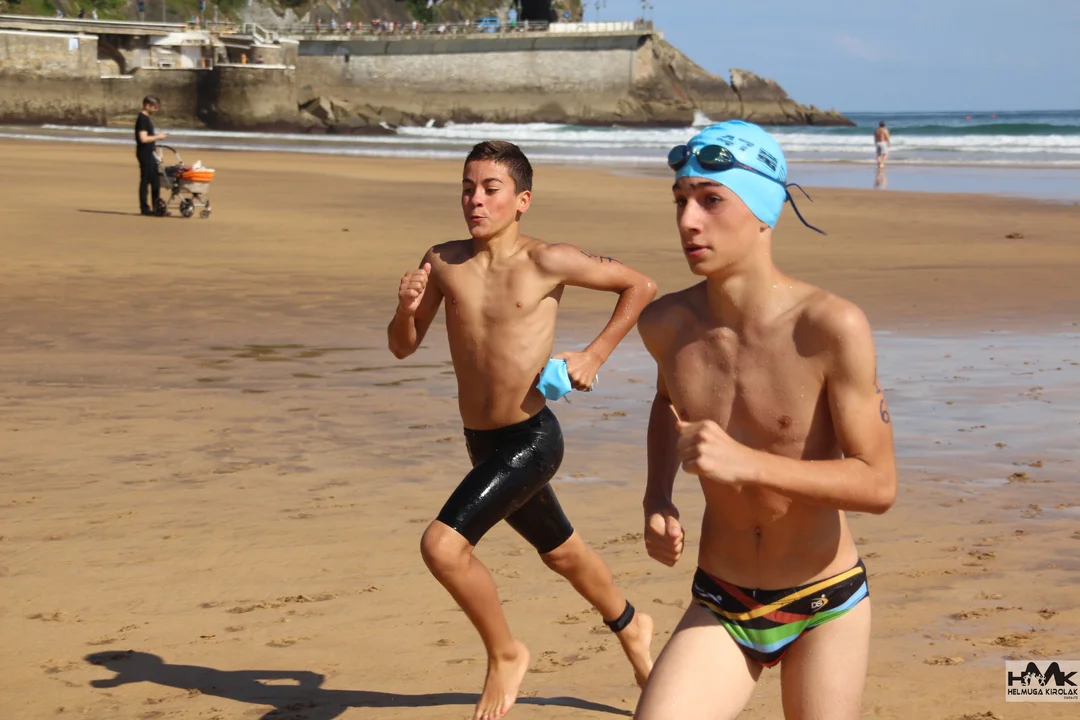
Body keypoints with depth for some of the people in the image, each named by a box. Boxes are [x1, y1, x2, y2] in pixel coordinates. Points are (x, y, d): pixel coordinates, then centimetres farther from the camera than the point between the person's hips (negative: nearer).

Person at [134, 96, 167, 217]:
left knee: (156, 180, 13)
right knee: (145, 180, -5)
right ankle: (144, 208, 0)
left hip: (150, 153, 10)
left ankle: (156, 207, 19)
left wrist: (156, 136, 12)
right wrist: (157, 137, -14)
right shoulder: (142, 119, -16)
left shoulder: (146, 118, 15)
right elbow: (143, 138, -24)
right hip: (145, 153, -10)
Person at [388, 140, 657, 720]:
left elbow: (640, 286, -3)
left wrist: (594, 355, -8)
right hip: (483, 445, 6)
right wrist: (405, 307, -17)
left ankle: (505, 655, 3)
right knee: (560, 551, 25)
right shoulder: (444, 261, -1)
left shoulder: (547, 262, -14)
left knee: (442, 545, -20)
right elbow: (403, 347, 4)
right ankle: (630, 627, 52)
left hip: (532, 440, -6)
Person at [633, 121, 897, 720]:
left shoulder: (831, 327, -20)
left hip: (826, 607, -2)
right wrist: (657, 501, 3)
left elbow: (878, 484, -19)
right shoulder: (666, 324, -7)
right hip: (718, 608, 3)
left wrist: (746, 463, -31)